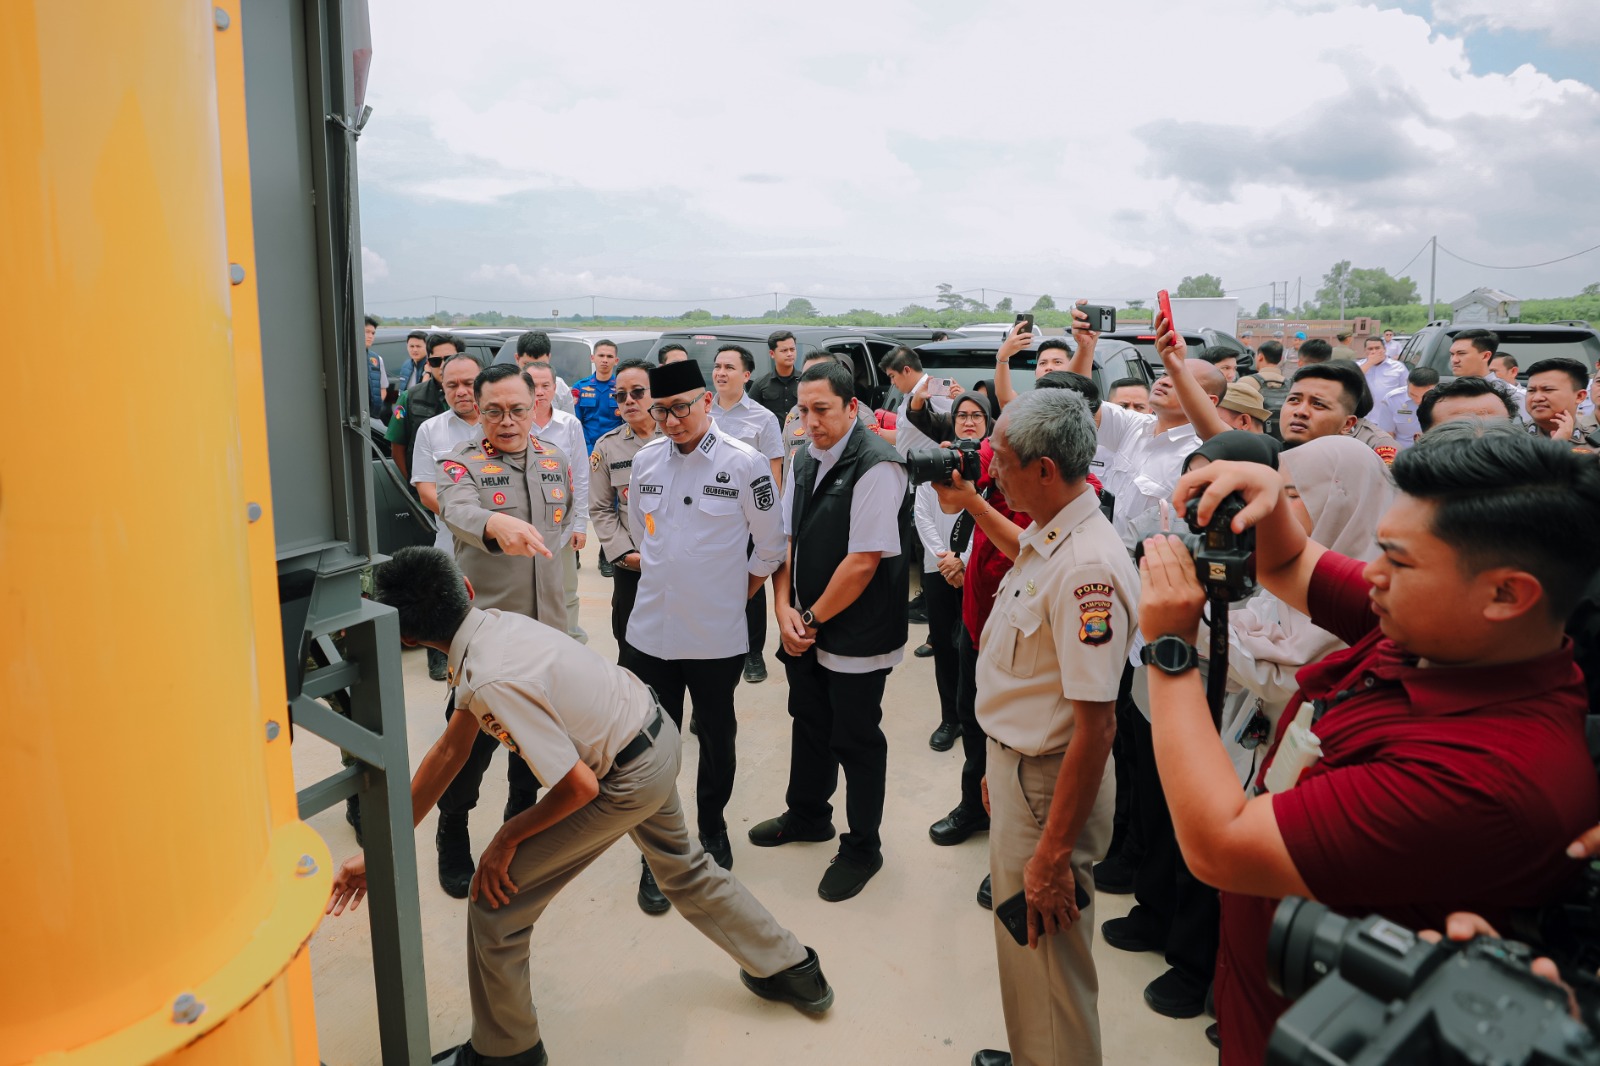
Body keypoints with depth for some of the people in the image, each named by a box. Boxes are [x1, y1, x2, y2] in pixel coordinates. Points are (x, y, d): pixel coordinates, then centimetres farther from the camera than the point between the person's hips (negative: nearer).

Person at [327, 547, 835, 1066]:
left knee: (495, 895, 3)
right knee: (683, 866, 32)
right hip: (659, 733, 9)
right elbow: (450, 750, 4)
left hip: (627, 781, -9)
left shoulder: (491, 683, -31)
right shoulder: (494, 624, -4)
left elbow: (580, 786, -26)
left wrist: (508, 837, -9)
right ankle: (793, 969, 48)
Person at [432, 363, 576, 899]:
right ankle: (452, 839, 28)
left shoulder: (557, 462, 5)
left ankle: (521, 820, 41)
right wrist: (496, 524, -54)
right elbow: (457, 513, -33)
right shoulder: (461, 463, -10)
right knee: (472, 740, 5)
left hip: (545, 627, 5)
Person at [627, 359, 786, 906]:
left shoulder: (745, 463, -11)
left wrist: (734, 596, 3)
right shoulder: (646, 460, 2)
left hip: (717, 635, -3)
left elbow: (769, 546, -2)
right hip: (653, 629, 3)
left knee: (717, 738, 15)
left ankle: (712, 827, 38)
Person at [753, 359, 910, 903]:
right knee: (809, 722, 23)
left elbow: (864, 561, -23)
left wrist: (813, 618, -14)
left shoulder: (875, 466, -20)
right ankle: (807, 815, 45)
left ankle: (861, 848, 27)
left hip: (856, 636, -7)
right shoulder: (805, 460, 6)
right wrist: (785, 609, -3)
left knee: (855, 740, 7)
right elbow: (787, 538, 10)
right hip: (804, 630, 8)